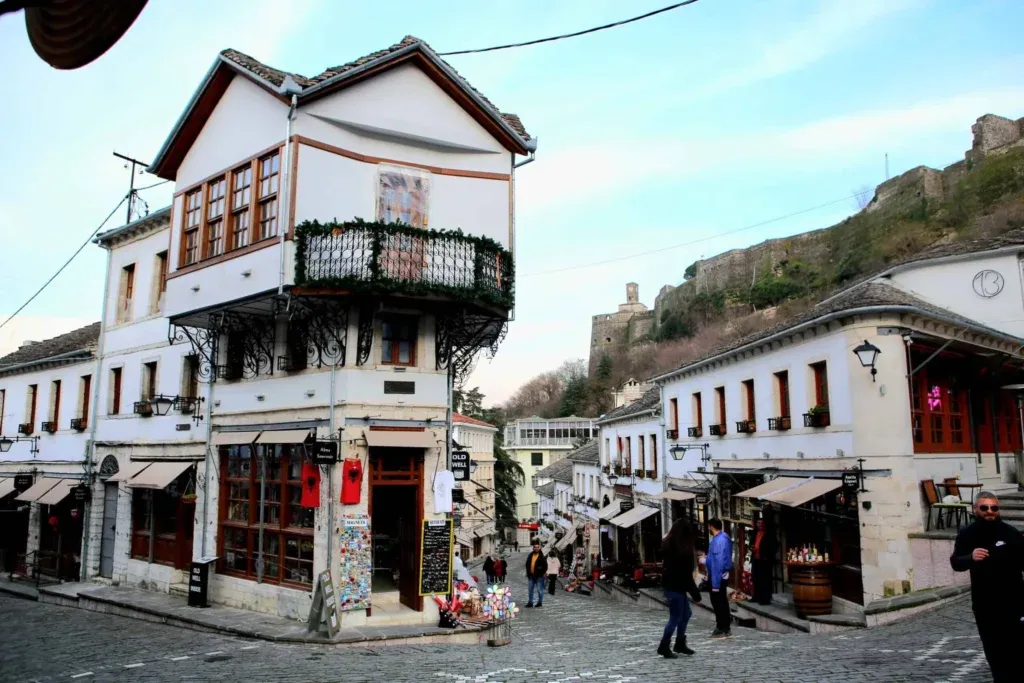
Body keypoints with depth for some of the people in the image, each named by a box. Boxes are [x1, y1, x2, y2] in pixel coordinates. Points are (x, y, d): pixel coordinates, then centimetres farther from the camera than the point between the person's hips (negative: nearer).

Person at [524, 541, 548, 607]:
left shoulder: (542, 556, -6)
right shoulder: (530, 555, 10)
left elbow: (545, 565, -7)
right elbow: (527, 564, 16)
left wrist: (544, 573, -11)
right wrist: (528, 573, 11)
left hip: (539, 575, -6)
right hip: (531, 575, 6)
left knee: (539, 590, 1)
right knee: (531, 590, 9)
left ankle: (540, 602, 11)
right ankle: (530, 602, 16)